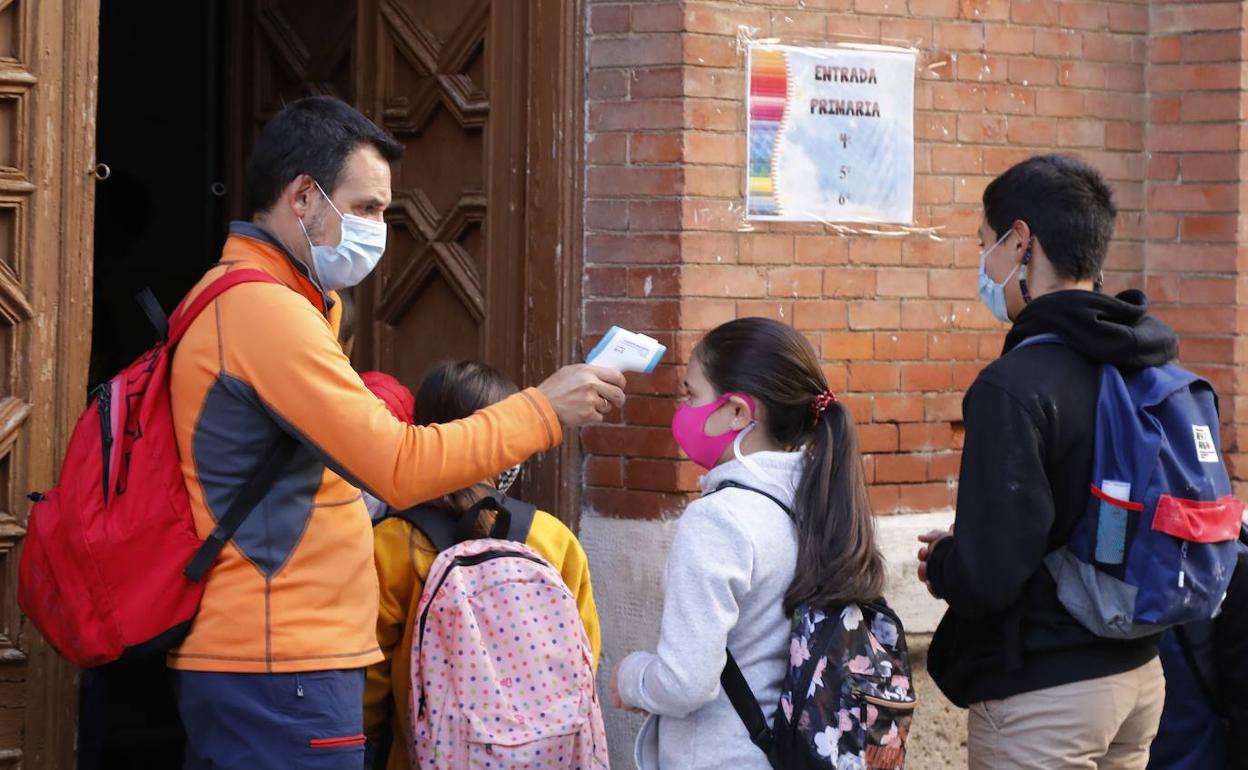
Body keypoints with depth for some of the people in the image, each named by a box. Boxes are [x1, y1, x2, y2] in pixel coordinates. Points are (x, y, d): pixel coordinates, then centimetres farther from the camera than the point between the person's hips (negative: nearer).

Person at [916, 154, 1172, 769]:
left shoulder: (1016, 385, -21)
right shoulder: (1149, 368, 4)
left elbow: (984, 577, -26)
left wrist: (939, 564, -3)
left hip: (1042, 697, -8)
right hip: (1139, 676, 8)